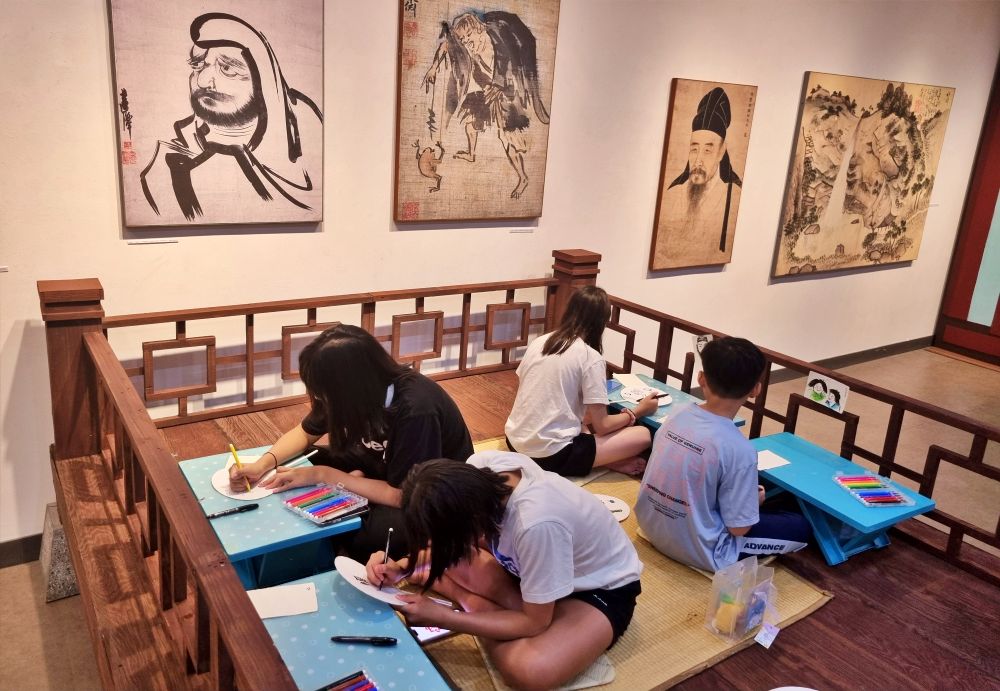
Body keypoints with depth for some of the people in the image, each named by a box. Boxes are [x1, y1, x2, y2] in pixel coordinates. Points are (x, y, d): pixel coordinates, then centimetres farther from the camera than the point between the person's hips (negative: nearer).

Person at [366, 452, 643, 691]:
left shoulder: (537, 524, -42)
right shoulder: (480, 467, -24)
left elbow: (535, 623, -26)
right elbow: (446, 538, -2)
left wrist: (441, 617, -25)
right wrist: (401, 568, -17)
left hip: (602, 589, -5)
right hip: (533, 564, 5)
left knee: (528, 669, -31)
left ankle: (473, 604, -9)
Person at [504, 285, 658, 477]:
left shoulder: (538, 342, 6)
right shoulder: (591, 358, -11)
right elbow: (602, 426, -7)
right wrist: (637, 412, 12)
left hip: (515, 440, 7)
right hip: (551, 455, -7)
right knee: (643, 435, 0)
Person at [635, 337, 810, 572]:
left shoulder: (677, 418, -7)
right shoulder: (739, 449, -26)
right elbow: (739, 527, -18)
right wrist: (756, 501, 4)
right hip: (697, 551, -6)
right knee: (800, 527, 9)